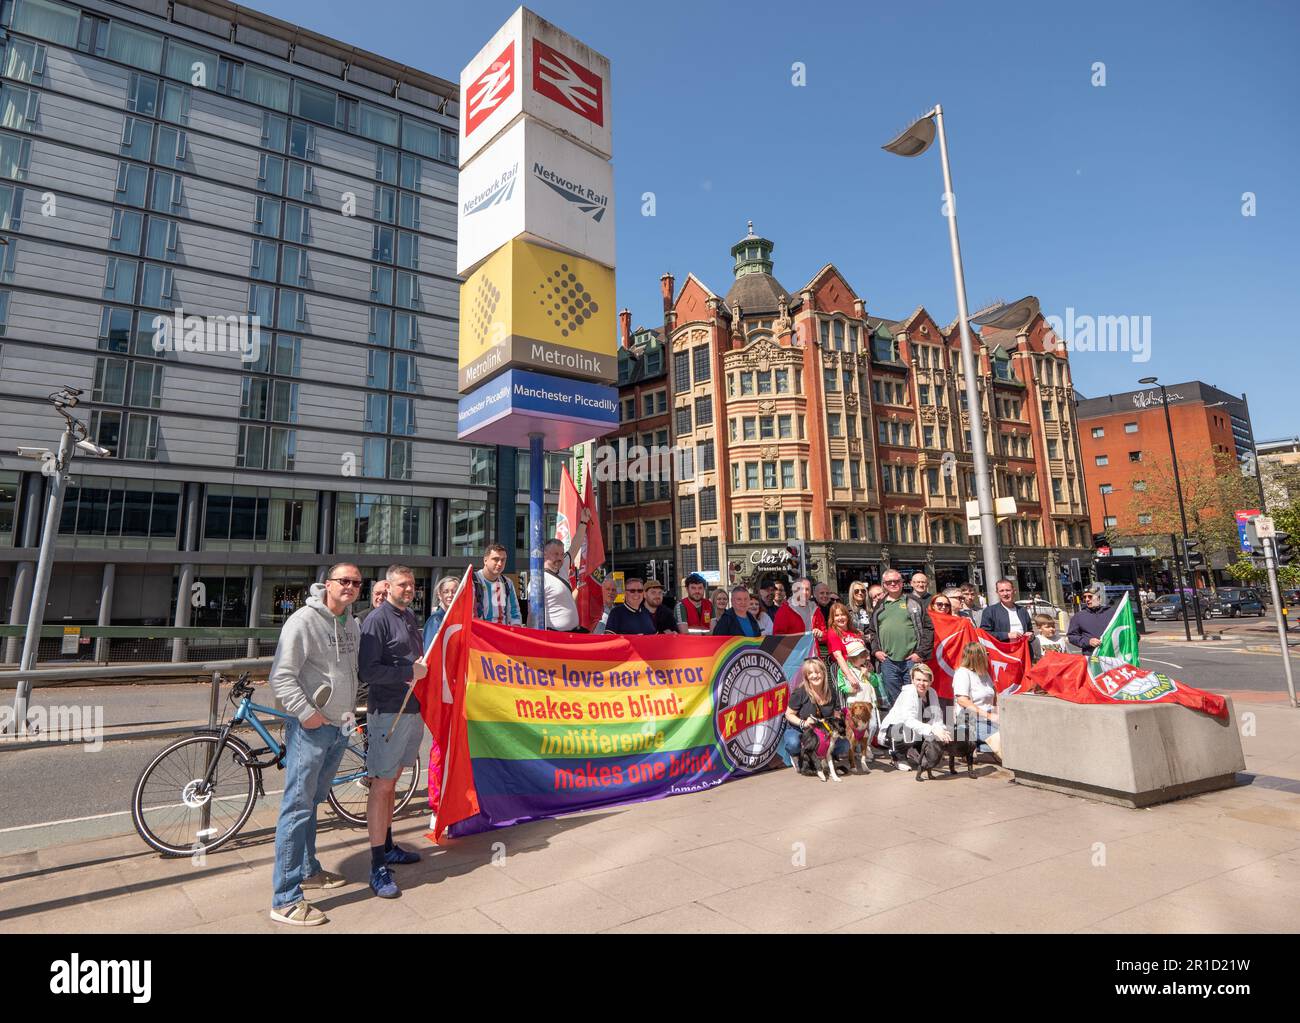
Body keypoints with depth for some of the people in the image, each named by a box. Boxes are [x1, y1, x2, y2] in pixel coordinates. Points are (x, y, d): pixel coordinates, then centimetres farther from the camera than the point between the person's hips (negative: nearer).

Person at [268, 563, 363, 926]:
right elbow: (281, 677, -17)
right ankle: (286, 900, 3)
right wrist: (305, 711, -21)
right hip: (310, 728, -8)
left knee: (312, 802, 21)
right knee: (297, 808, -4)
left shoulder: (353, 624, 10)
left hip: (340, 727, 8)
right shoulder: (304, 620, -14)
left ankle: (308, 871, 34)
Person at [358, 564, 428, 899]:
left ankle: (388, 847, 31)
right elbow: (367, 670, -19)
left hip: (412, 708, 8)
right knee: (382, 785, -3)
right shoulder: (377, 620, -12)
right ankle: (378, 867, 4)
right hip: (388, 711, -8)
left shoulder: (410, 617, 14)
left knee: (392, 779, 18)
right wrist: (409, 673, -17)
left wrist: (423, 668, 4)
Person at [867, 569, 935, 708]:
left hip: (912, 660, -3)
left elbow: (928, 628, 0)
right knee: (894, 700, 8)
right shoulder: (879, 607, 14)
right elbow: (873, 631, 18)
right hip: (887, 661, 3)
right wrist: (875, 650, 3)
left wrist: (921, 653, -7)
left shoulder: (913, 602, 5)